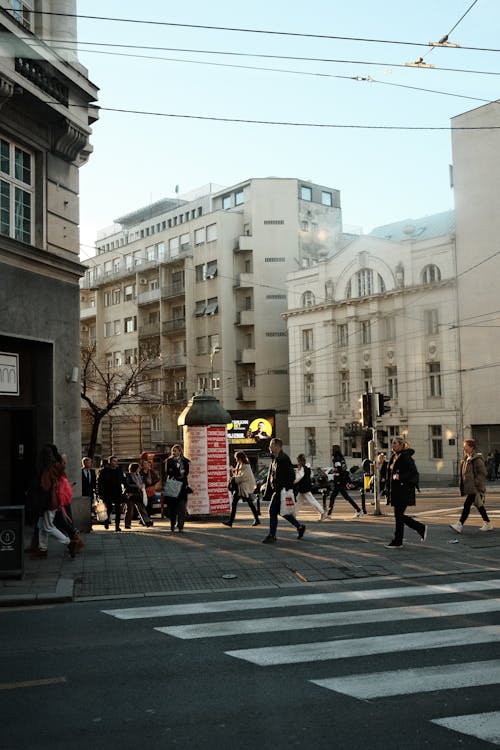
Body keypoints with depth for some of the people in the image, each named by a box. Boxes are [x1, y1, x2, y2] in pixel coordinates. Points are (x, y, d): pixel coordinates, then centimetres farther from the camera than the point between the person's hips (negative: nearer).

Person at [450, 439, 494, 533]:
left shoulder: (477, 459, -13)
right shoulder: (465, 460, 14)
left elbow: (482, 473, -15)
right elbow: (464, 474, 20)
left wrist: (476, 484, -18)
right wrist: (462, 488, 16)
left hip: (475, 488, -9)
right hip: (469, 488, 9)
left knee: (467, 505, -12)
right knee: (479, 506, 14)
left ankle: (459, 525, -14)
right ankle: (488, 524, 23)